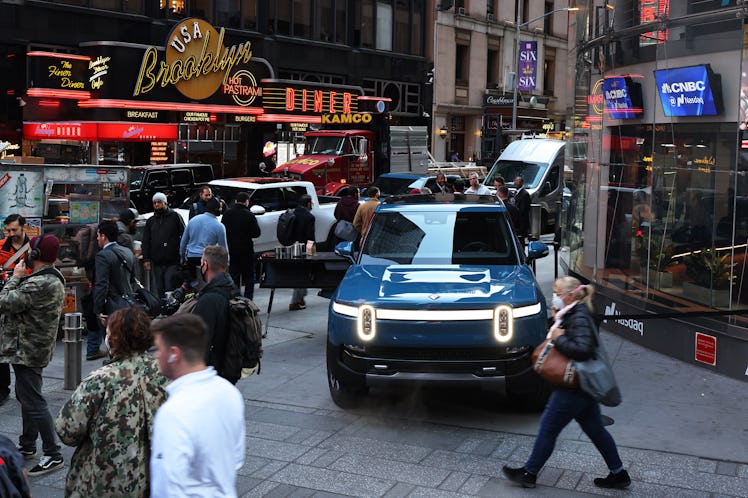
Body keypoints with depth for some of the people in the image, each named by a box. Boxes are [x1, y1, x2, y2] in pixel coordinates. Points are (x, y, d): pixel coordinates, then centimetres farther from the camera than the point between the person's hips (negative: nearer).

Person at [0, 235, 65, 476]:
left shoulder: (39, 284, -26)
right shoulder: (53, 278, 9)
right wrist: (20, 278, 4)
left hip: (27, 350, -11)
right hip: (32, 348, 11)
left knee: (34, 402, -6)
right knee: (26, 396, 22)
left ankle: (53, 455, -1)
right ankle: (27, 446, 35)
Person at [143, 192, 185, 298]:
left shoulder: (174, 216, 2)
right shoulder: (150, 221, 17)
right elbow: (146, 242, 15)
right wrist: (146, 259, 4)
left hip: (173, 262, -5)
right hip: (157, 263, 5)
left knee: (171, 290, -8)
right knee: (160, 292, 9)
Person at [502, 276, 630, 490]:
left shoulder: (579, 318, -21)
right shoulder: (574, 314, 10)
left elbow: (583, 349, -31)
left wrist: (559, 338, -21)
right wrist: (558, 326, 2)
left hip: (573, 389, -10)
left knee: (548, 428, 2)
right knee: (595, 430, 16)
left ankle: (528, 473, 15)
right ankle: (619, 474, 24)